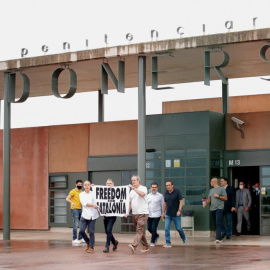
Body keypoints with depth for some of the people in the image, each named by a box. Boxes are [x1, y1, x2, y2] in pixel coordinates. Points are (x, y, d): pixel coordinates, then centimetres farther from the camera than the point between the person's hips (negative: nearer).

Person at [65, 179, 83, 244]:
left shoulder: (82, 192, 15)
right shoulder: (73, 191, -7)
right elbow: (67, 199, -15)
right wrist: (72, 202, -35)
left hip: (80, 209, 8)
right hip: (74, 209, -8)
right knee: (76, 224, -10)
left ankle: (80, 238, 18)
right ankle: (74, 239, -6)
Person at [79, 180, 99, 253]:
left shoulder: (93, 194, 9)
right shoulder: (81, 194, 9)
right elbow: (84, 203, -7)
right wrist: (93, 206, -16)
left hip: (92, 215, -1)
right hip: (84, 215, 1)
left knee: (91, 232, -4)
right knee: (81, 230, -7)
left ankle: (91, 247, 9)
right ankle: (88, 242, 19)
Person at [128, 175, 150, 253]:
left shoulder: (143, 188, -2)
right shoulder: (131, 191, 17)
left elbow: (142, 194, -25)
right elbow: (130, 203, 20)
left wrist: (133, 188, -24)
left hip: (142, 213, -7)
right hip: (134, 214, 7)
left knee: (139, 230, -16)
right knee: (140, 231, 11)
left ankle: (134, 246, -30)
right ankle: (146, 246, 21)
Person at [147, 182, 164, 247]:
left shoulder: (160, 196, -1)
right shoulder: (148, 196, 9)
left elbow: (163, 205, 1)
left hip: (156, 215, -4)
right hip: (149, 215, 4)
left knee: (153, 229, -7)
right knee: (149, 228, 8)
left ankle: (152, 242, 8)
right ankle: (156, 236, 35)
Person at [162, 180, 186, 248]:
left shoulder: (177, 192, -7)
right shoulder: (166, 193, 6)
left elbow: (181, 201, -9)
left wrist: (179, 210, -19)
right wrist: (163, 212, 15)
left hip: (176, 214, -4)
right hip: (168, 214, 4)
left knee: (178, 228, 3)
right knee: (166, 228, -6)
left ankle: (184, 238, 32)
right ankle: (168, 243, 0)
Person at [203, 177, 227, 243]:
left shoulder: (221, 189, 1)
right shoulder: (211, 190, 20)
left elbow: (225, 198, -1)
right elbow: (209, 199, 17)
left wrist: (218, 196, -12)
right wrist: (205, 203, -2)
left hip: (219, 208, -7)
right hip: (212, 209, 7)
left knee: (218, 223, -16)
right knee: (215, 224, 7)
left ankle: (218, 238, -25)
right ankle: (219, 238, 14)